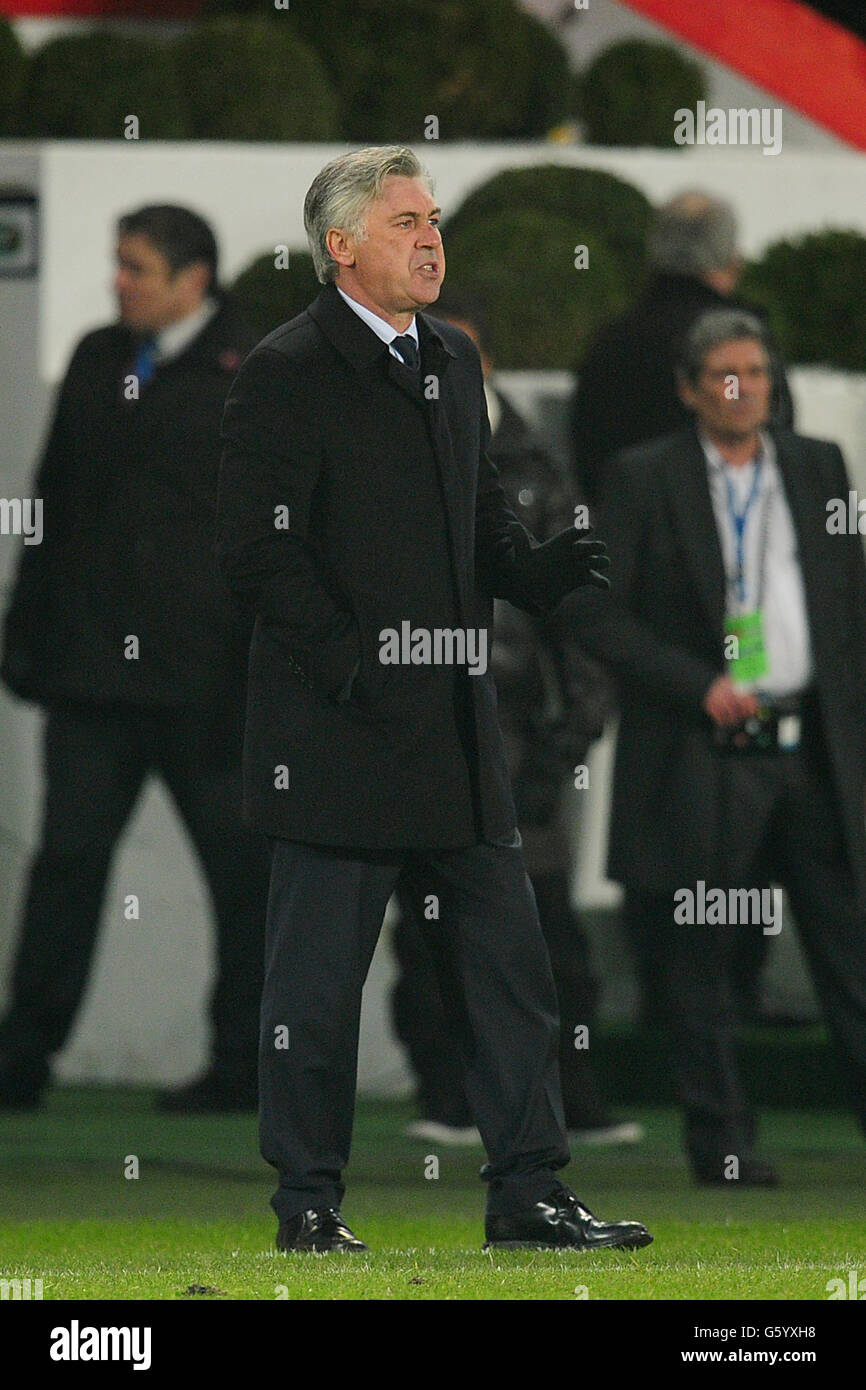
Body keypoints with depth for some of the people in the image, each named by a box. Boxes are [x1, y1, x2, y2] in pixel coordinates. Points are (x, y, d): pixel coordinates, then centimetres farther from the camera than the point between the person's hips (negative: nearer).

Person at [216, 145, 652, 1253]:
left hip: (453, 727, 7)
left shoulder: (450, 361, 16)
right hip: (335, 733, -7)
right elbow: (255, 548, -13)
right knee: (317, 975, 0)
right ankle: (306, 1204, 9)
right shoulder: (285, 374, -8)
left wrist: (538, 569, 3)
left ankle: (527, 1194, 10)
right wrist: (350, 659, -20)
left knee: (508, 962, 5)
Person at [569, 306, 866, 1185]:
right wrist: (699, 687, -13)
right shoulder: (645, 480, 0)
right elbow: (596, 612, -5)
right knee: (698, 965, 2)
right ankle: (720, 1141, 9)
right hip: (698, 755, -3)